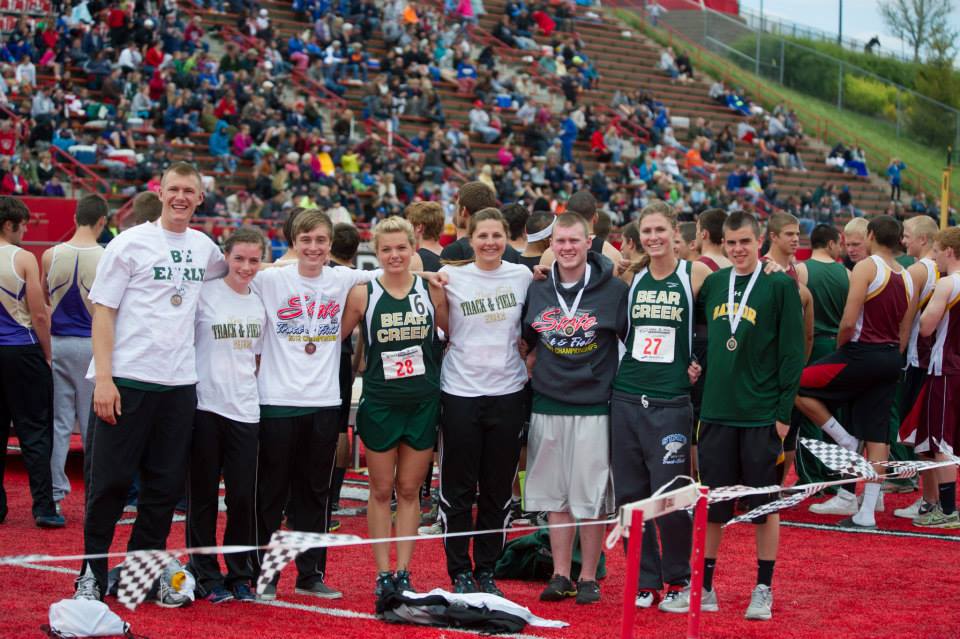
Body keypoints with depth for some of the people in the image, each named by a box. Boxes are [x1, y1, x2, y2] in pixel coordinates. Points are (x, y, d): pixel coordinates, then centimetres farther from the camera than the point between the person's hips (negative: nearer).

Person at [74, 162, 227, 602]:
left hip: (179, 384, 5)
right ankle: (91, 574, 11)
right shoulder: (129, 243, -3)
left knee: (166, 486, 6)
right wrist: (103, 378, -13)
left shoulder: (204, 248, 11)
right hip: (126, 380, -4)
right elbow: (103, 312, -5)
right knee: (110, 482, 0)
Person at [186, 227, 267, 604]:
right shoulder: (205, 294, -4)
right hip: (205, 406, -4)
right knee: (203, 496, 3)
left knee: (244, 497, 2)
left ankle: (239, 576, 14)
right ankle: (206, 576, 13)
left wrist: (248, 387, 12)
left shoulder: (260, 303, 11)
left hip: (245, 411, 4)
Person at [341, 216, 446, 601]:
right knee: (382, 490, 6)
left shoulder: (431, 291, 1)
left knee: (410, 489, 8)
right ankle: (383, 573, 14)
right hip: (380, 404, -1)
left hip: (424, 403, 1)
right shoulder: (363, 294, -4)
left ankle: (403, 572, 15)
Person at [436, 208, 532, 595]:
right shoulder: (452, 277, -2)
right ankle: (460, 571, 12)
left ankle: (486, 570, 18)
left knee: (498, 489, 7)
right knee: (458, 488, 2)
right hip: (460, 392, -2)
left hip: (507, 392, 2)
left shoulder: (522, 276, 4)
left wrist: (529, 362, 5)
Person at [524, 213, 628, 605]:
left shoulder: (614, 290, -5)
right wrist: (531, 376, 9)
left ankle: (589, 577, 11)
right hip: (547, 406, 4)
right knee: (556, 496, 8)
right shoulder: (537, 292, 7)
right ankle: (560, 576, 16)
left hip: (593, 407, -4)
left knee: (591, 498, 0)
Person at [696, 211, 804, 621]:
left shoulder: (780, 286, -4)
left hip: (762, 416, -3)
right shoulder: (712, 284, 9)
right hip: (716, 413, 4)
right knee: (712, 504, 8)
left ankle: (764, 590, 14)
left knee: (765, 505, 4)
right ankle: (704, 584, 18)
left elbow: (793, 353, -5)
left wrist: (784, 412, -9)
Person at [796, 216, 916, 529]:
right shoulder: (907, 278, 13)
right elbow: (904, 334, 15)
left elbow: (849, 322, -17)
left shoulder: (866, 267, -9)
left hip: (862, 354, -8)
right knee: (877, 437, 6)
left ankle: (847, 442, 3)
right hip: (891, 360, 8)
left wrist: (839, 348, 0)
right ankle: (866, 513, 7)